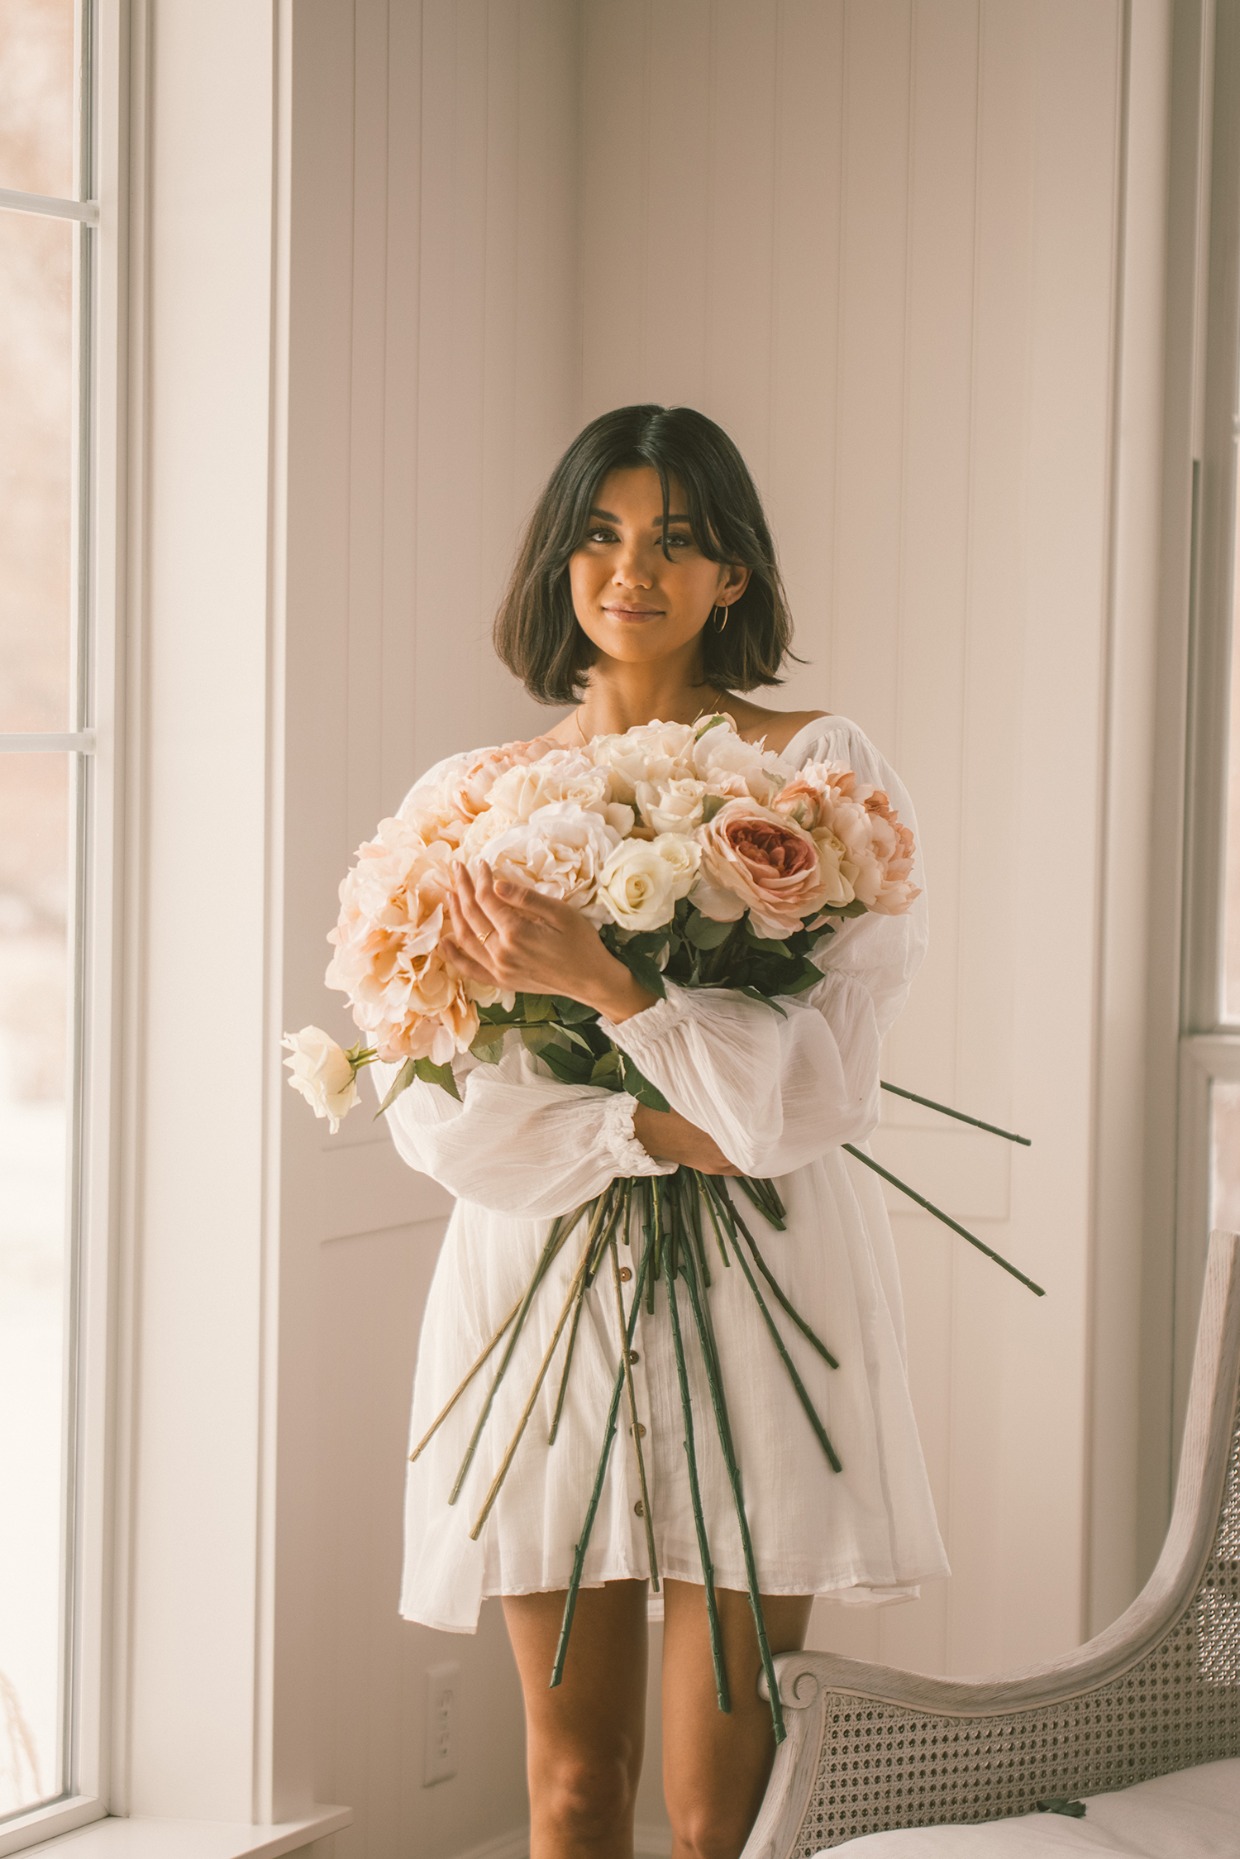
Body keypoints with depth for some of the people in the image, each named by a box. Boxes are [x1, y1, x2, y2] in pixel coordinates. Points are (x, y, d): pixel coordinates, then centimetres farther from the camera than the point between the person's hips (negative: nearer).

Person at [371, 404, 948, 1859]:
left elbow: (817, 1086, -11)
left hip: (758, 1301, -2)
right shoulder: (466, 797, 8)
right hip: (541, 1299, 2)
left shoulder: (820, 773, 1)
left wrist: (596, 978, -22)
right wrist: (666, 1134, -14)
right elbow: (436, 1111, -1)